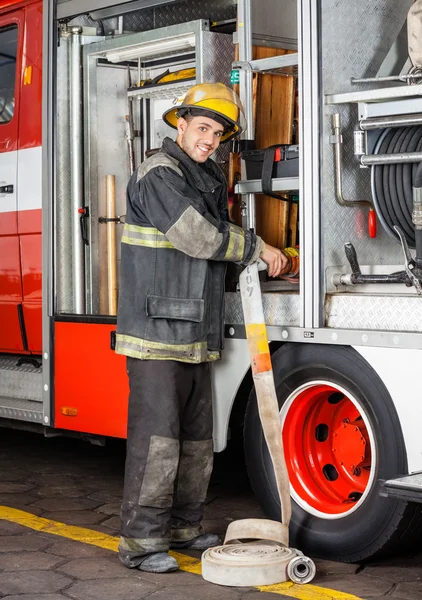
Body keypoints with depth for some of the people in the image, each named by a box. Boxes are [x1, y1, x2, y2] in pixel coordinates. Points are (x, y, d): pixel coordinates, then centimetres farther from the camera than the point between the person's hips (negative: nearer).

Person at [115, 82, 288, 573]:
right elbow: (199, 238, -18)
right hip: (156, 331, -9)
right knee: (156, 437, -8)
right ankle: (140, 542, -2)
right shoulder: (159, 175, -11)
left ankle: (182, 528, 23)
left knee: (195, 439, 13)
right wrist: (257, 248, -7)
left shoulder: (210, 180, 19)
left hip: (194, 336, 9)